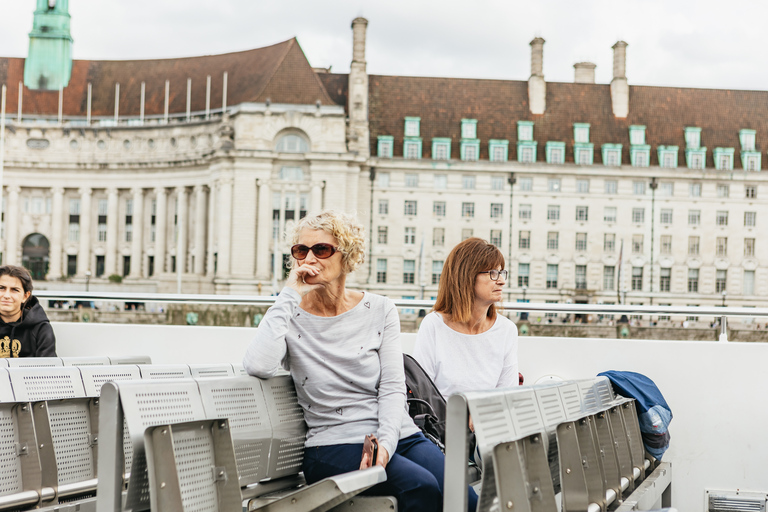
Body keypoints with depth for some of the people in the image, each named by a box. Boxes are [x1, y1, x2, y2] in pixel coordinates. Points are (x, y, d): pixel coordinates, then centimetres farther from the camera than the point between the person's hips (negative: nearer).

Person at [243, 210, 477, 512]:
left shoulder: (380, 311, 10)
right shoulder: (291, 317, 4)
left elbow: (393, 387, 2)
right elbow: (257, 366, -17)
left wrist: (385, 444, -17)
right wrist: (291, 294, -9)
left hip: (398, 435, 3)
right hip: (333, 446, -3)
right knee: (421, 487, -29)